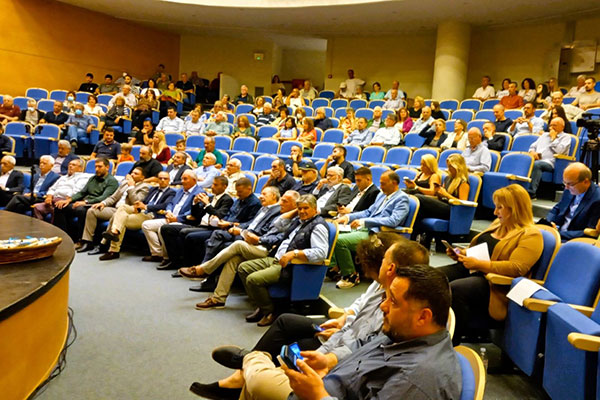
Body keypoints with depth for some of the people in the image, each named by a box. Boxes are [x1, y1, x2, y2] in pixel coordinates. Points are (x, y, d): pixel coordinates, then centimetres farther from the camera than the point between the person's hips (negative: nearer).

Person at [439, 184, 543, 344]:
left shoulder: (530, 235, -6)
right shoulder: (499, 224, 21)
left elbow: (516, 268, -18)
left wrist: (478, 264, -22)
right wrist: (461, 254, 9)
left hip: (494, 283, -8)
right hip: (471, 270, 9)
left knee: (454, 289, -35)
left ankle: (453, 342, -22)